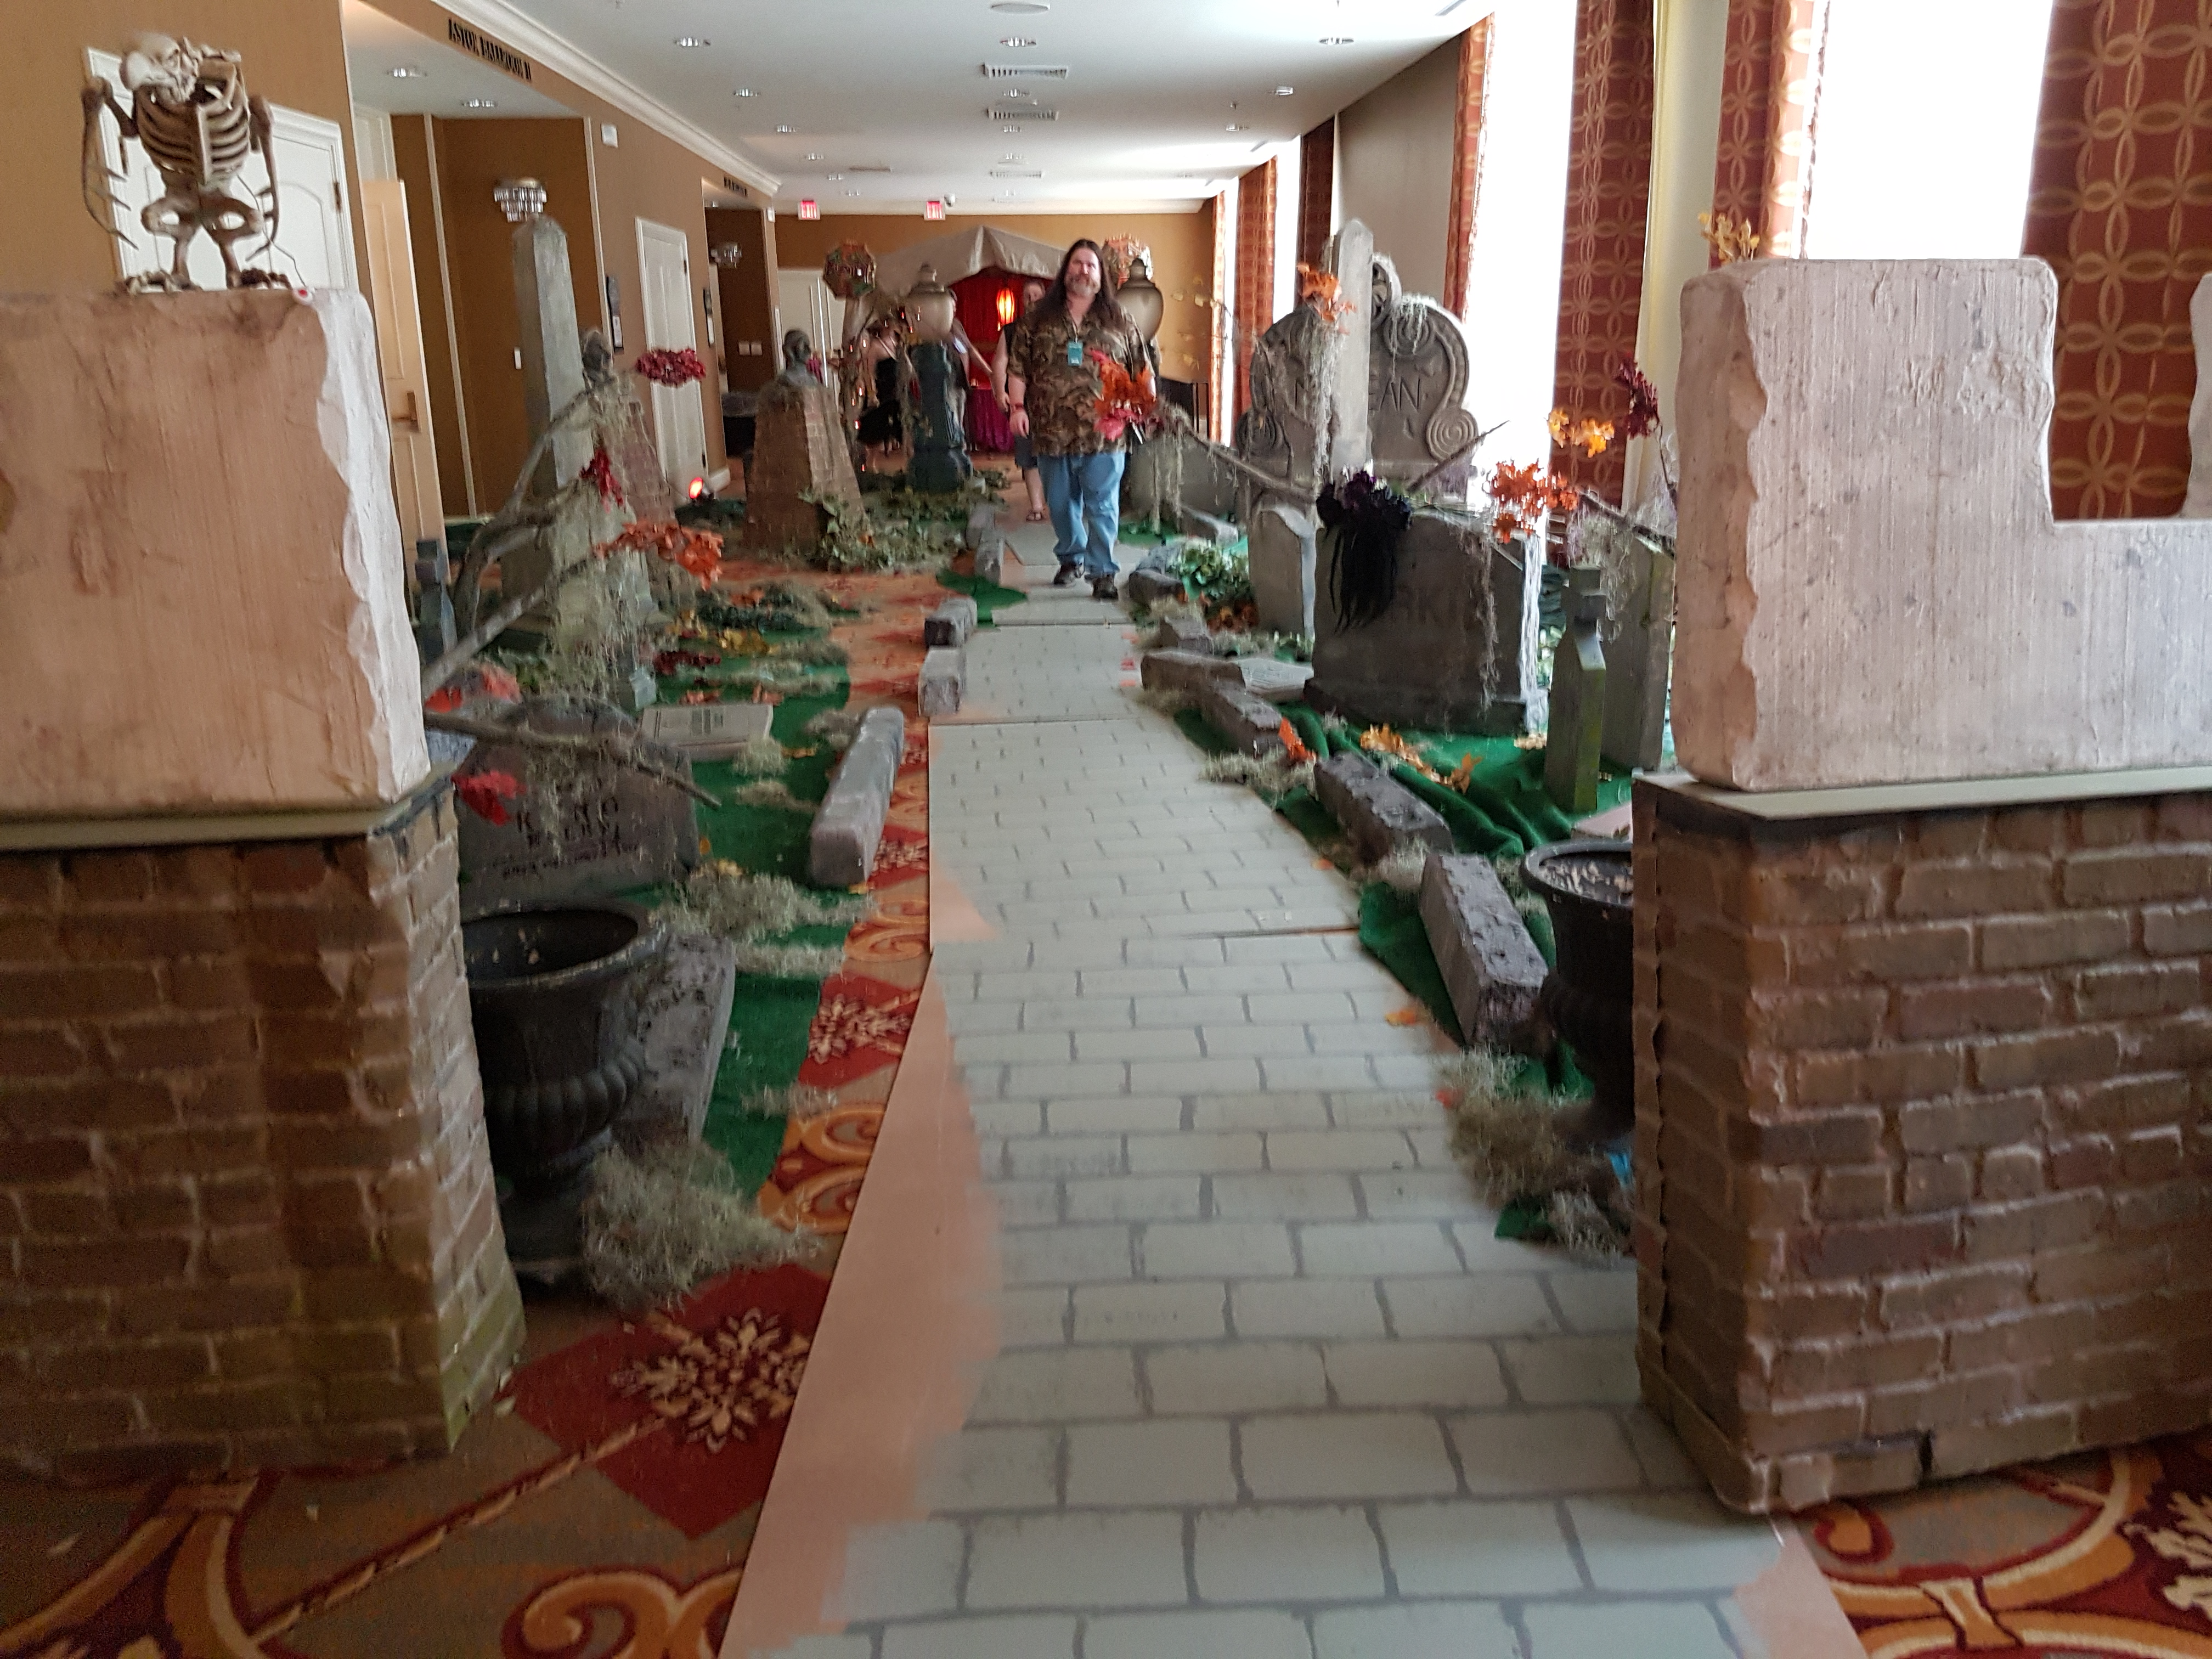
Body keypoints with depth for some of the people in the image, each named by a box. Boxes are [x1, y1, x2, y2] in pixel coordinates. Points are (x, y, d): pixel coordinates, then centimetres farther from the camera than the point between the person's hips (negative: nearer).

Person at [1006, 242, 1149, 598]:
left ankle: (1103, 572, -1)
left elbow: (1141, 369, 8)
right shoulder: (1040, 319, 8)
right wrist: (1017, 406, -2)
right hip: (1052, 433, 2)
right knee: (1061, 503, 13)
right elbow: (1018, 366, 9)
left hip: (1102, 435, -2)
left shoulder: (1119, 321, 6)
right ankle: (1071, 559, 31)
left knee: (1102, 505, -5)